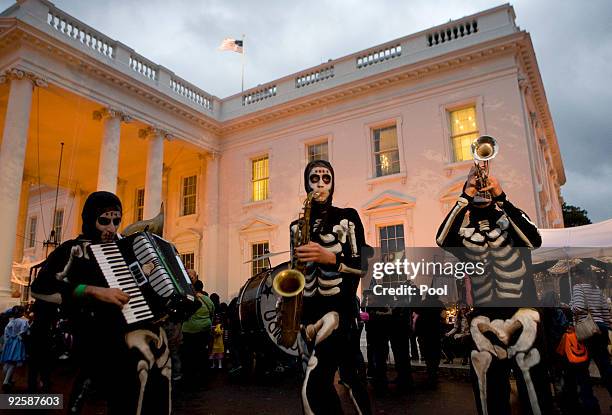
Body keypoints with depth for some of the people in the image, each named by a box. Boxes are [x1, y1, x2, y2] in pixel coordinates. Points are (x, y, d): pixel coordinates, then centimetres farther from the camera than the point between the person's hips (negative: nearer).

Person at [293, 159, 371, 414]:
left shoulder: (347, 217, 1)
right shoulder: (297, 225, 13)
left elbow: (362, 265, -4)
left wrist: (331, 258, -21)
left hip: (338, 305, -5)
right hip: (308, 309, 5)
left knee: (313, 387, -18)